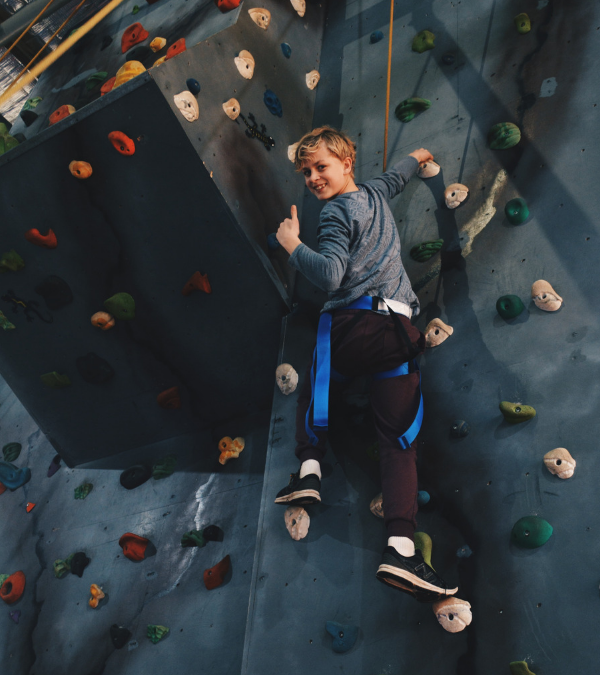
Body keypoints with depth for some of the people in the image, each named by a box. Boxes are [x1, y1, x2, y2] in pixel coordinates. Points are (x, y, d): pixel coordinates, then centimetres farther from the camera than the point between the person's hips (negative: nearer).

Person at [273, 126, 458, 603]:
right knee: (400, 440, -2)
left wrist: (291, 244, -1)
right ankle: (401, 546, -14)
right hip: (398, 326, 5)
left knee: (314, 394, 25)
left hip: (352, 322, -5)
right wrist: (417, 156, 66)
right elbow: (397, 176, 45)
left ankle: (310, 467, 9)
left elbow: (330, 275, -15)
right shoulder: (375, 193, 21)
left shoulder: (337, 212, -1)